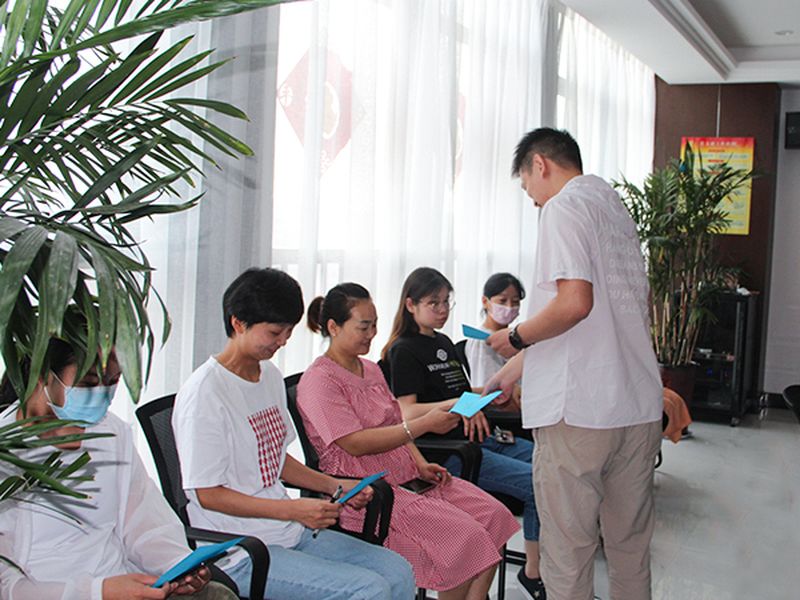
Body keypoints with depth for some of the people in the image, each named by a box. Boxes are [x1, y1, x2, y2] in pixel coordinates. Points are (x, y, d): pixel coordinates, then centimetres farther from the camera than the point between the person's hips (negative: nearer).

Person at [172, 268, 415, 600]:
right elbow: (208, 493, -16)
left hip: (291, 533, 8)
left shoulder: (271, 376, 11)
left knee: (398, 572, -4)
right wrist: (293, 509, -22)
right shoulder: (204, 391, -16)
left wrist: (335, 485, 6)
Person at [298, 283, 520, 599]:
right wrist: (423, 424, -22)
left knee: (495, 515, -8)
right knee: (463, 535, -23)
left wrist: (421, 465, 4)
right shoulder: (318, 381, -10)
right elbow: (355, 443, -19)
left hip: (405, 475, 9)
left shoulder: (371, 370, 18)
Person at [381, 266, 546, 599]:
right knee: (537, 482, -21)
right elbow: (406, 413, -15)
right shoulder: (403, 350, -4)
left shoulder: (444, 343, 21)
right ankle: (534, 573, -4)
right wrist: (457, 404, -23)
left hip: (477, 438, 9)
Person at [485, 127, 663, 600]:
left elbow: (574, 302, -22)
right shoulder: (617, 208, 20)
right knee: (631, 541, 17)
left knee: (568, 545, 3)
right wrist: (511, 372, 23)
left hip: (579, 407, -8)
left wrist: (515, 337, -4)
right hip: (640, 402, 9)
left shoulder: (564, 207, -7)